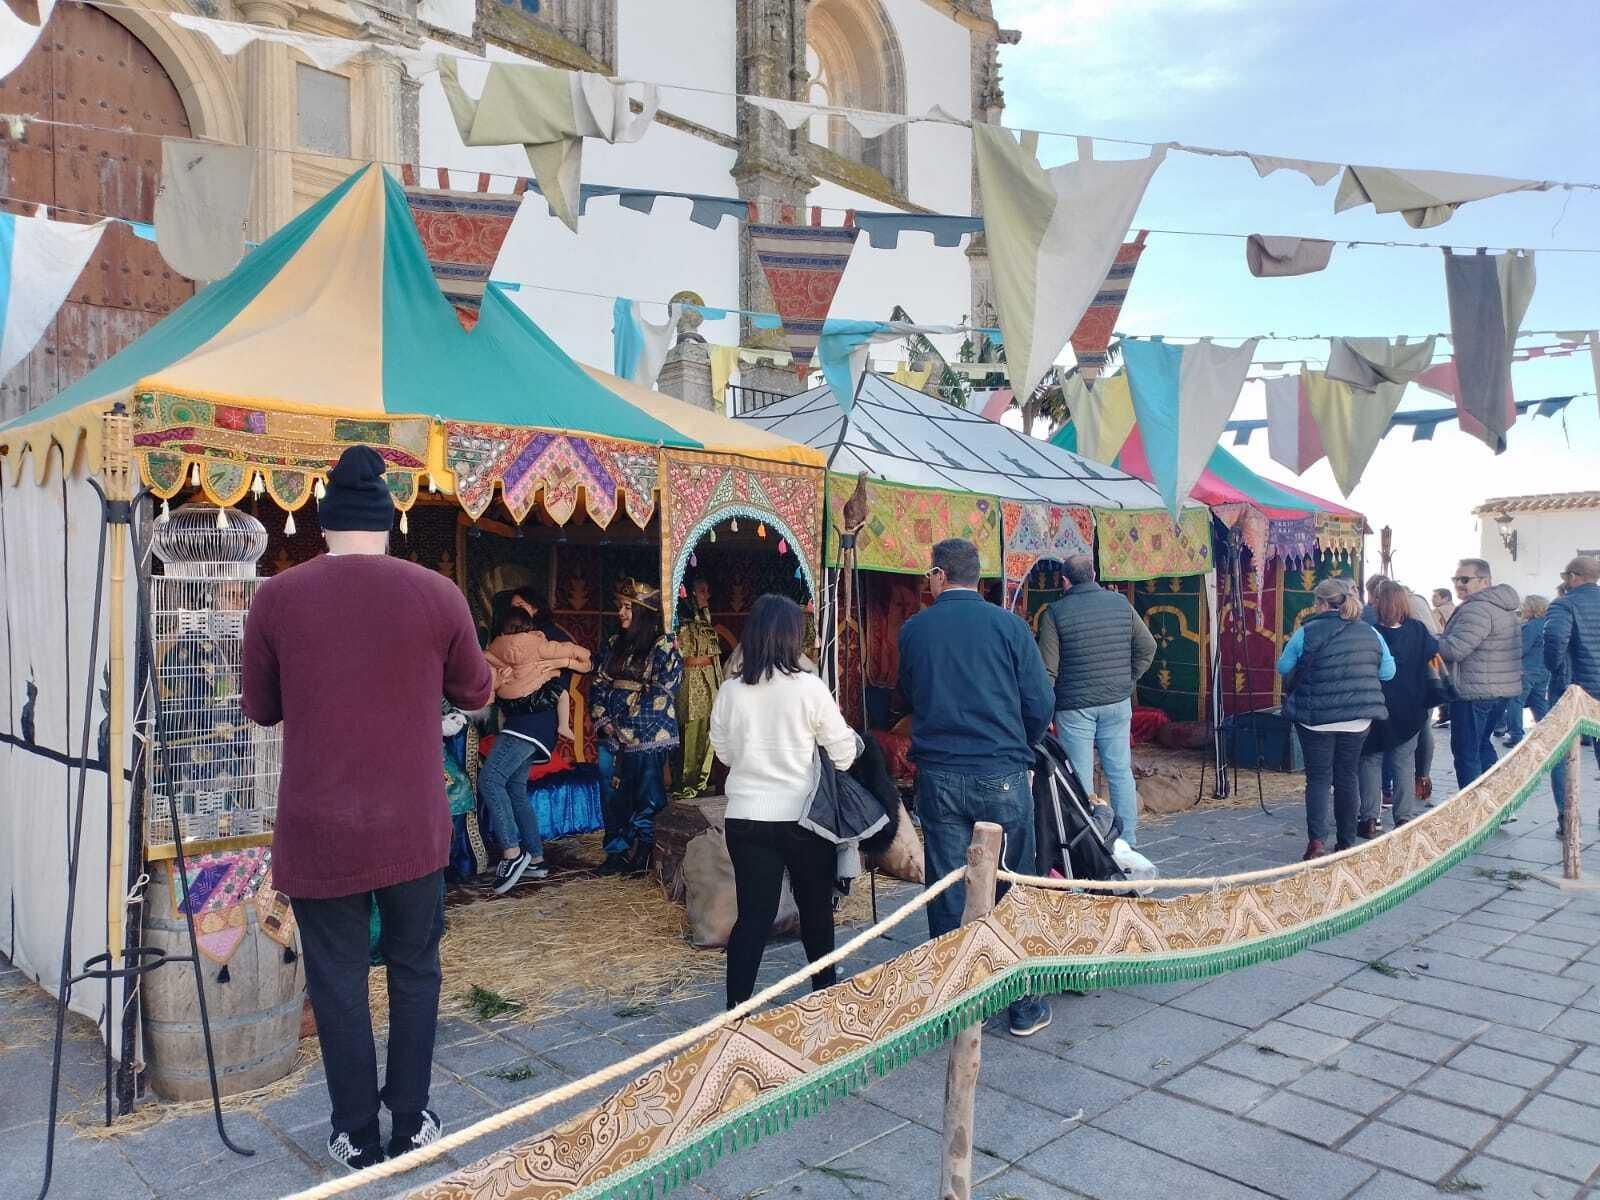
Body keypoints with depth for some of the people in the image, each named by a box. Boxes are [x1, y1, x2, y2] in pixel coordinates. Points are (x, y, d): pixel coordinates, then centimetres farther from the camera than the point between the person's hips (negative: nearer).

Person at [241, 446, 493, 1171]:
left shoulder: (276, 598, -4)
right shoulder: (436, 594, -4)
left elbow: (259, 709, 8)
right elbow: (478, 693, 8)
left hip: (317, 830, 0)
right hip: (412, 825, 1)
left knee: (338, 982, 12)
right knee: (414, 971, 17)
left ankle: (358, 1136, 24)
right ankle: (411, 1122, 27)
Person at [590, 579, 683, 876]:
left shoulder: (664, 646, -6)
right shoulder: (615, 644, 13)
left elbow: (660, 694, -13)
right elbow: (599, 684, 13)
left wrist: (629, 730, -13)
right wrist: (603, 721, -1)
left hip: (647, 739, -6)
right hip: (613, 737, 6)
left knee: (646, 799, 1)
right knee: (613, 797, 11)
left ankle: (642, 855, 14)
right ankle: (617, 852, 23)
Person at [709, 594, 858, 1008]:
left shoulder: (730, 692, -4)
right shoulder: (809, 687, -13)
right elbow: (844, 752, -5)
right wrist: (851, 739, 16)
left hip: (746, 818, 2)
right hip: (802, 817, -2)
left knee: (753, 915, 8)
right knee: (816, 910, 18)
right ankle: (825, 990, 35)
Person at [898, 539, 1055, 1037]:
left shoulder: (913, 630, 2)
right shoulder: (1008, 625, -3)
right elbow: (1040, 703, -2)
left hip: (938, 776, 1)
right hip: (1002, 776, -1)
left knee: (946, 896, 9)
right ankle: (1024, 1006, 18)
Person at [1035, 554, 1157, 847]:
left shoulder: (1055, 613, -9)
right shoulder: (1121, 603, 3)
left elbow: (1047, 670, -9)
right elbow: (1147, 648, 8)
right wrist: (1127, 681, 16)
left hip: (1075, 706, -3)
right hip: (1117, 703, 4)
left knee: (1080, 780, 2)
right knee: (1120, 772, 11)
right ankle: (1128, 842, 18)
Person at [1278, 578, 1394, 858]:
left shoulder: (1307, 632, -11)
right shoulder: (1371, 633, 2)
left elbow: (1283, 667, -1)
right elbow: (1388, 672, 8)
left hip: (1315, 717, -3)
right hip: (1358, 719, 3)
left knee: (1318, 777, 5)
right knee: (1348, 776, 14)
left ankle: (1317, 840, -8)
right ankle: (1347, 843, 19)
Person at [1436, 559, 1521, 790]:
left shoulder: (1477, 610, -19)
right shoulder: (1503, 606, 15)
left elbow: (1455, 649, -25)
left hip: (1474, 692, -10)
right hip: (1501, 689, 10)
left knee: (1466, 752, -3)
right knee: (1483, 744, 22)